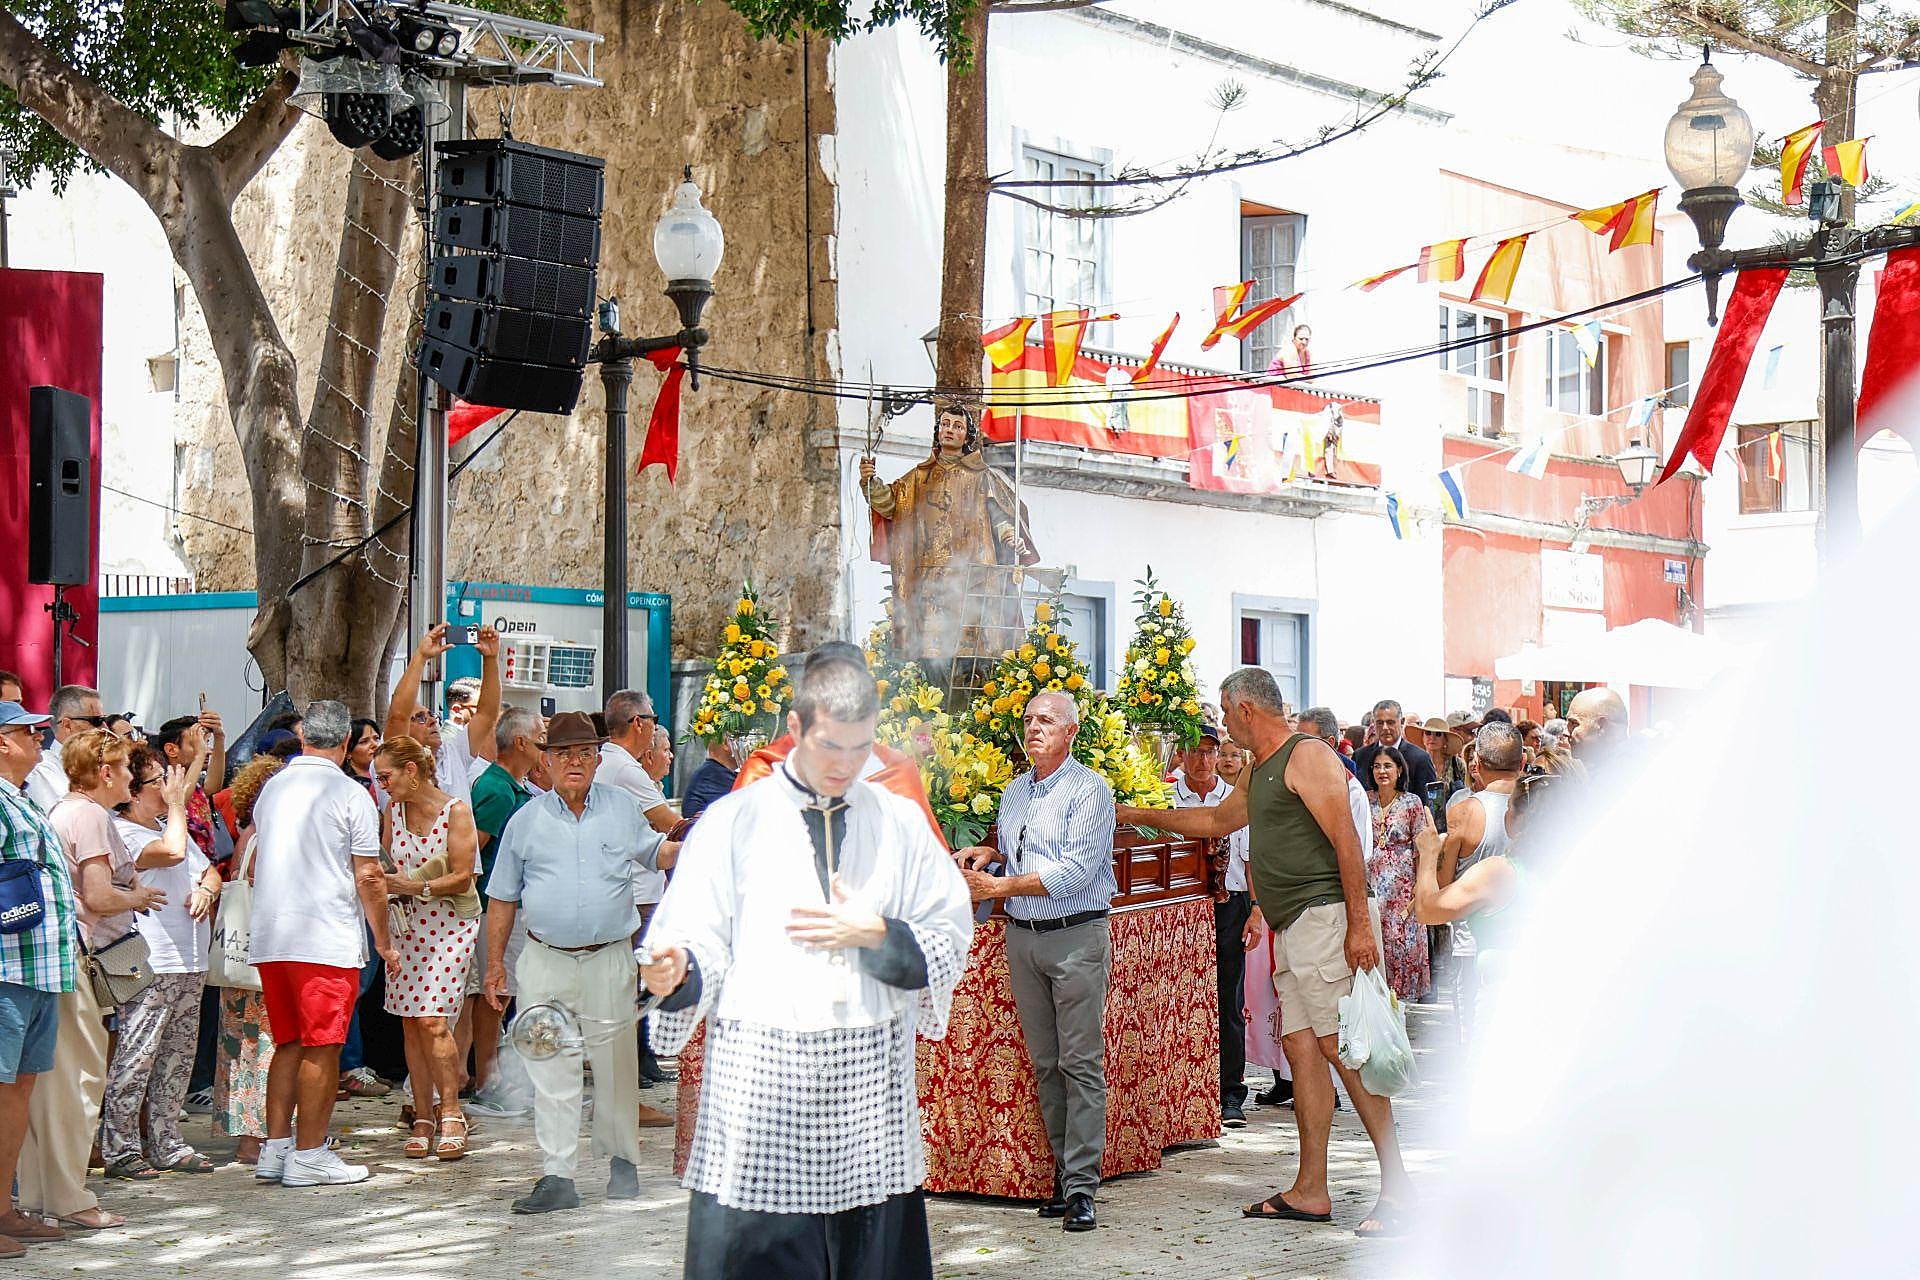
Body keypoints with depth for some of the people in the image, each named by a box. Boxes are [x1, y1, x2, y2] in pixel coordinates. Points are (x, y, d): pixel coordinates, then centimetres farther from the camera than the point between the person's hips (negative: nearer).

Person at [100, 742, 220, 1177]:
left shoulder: (170, 826, 19)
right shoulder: (122, 831, -9)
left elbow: (210, 870, 24)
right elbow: (172, 853, -25)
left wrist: (206, 889, 1)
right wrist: (176, 805, -10)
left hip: (189, 965, 9)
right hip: (150, 966, -9)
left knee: (177, 1058, 11)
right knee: (135, 1059, -8)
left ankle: (166, 1145, 17)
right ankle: (120, 1150, -3)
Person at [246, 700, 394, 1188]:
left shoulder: (271, 789, 10)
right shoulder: (351, 795, -8)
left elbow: (253, 867, 19)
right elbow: (368, 877, -8)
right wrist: (383, 941, 0)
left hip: (270, 940, 6)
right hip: (328, 941, -6)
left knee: (289, 1045, 14)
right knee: (321, 1048, -1)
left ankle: (275, 1148, 14)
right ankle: (309, 1156, 0)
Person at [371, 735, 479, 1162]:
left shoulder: (455, 812, -9)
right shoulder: (392, 811, 7)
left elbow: (462, 878, -11)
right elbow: (386, 867, 12)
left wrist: (414, 886, -21)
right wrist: (382, 882, -10)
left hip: (449, 925, -5)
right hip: (403, 924, 5)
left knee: (432, 1021, -13)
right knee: (409, 1024, 2)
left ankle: (451, 1114, -3)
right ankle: (424, 1118, 8)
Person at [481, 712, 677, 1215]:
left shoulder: (622, 808, 8)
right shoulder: (526, 820, 6)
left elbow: (655, 852, 23)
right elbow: (502, 899, 11)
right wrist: (495, 964, 8)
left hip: (609, 961, 0)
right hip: (545, 962, 0)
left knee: (616, 1067, 6)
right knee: (551, 1071, -1)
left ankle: (623, 1160, 22)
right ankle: (557, 1177, 2)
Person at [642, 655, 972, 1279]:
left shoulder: (900, 822, 11)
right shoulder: (734, 822, 3)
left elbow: (952, 943, 10)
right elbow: (701, 948, -1)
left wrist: (875, 935, -6)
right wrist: (674, 971, -22)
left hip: (873, 1091, 2)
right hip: (760, 1082, -2)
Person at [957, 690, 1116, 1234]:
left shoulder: (1089, 789, -8)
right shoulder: (1014, 793, 15)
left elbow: (1075, 871, -17)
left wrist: (1000, 886, -16)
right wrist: (988, 857, 5)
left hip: (1076, 938, -7)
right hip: (1022, 938, 7)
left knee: (1080, 1062, -7)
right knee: (1044, 1062, 8)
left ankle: (1081, 1186, -7)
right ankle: (1063, 1170, 14)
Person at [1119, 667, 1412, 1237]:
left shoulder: (1307, 756, -8)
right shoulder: (1258, 772, 22)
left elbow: (1346, 840, -15)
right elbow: (1216, 820, 39)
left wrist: (1359, 923, -21)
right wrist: (1140, 816, 42)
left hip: (1327, 916, -10)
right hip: (1291, 928, 10)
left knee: (1341, 1047, -12)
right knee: (1301, 1047, 6)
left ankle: (1397, 1185, -10)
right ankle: (1310, 1191, 9)